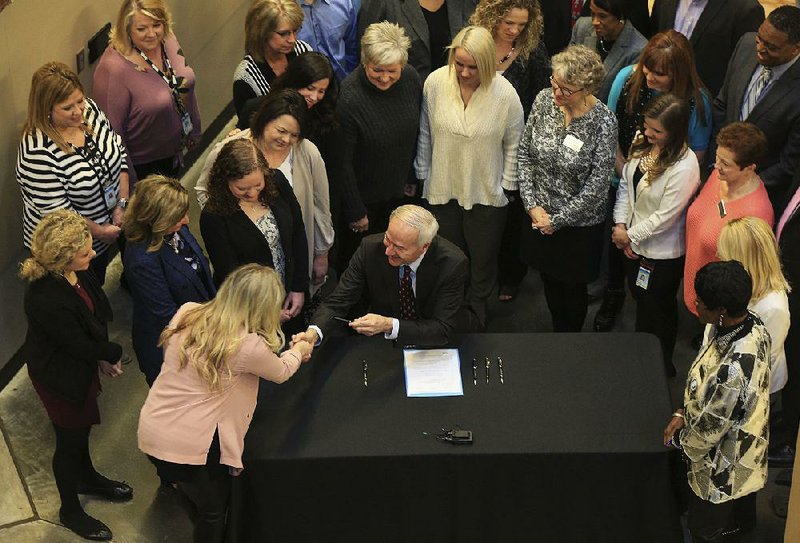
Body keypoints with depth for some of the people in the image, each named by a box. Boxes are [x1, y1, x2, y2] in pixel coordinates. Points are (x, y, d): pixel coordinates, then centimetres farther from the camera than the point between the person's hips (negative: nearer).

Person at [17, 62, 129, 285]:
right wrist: (100, 232, -17)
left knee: (98, 284, 29)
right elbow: (57, 212, -28)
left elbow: (119, 151, -1)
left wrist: (122, 204, -7)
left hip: (108, 223, 6)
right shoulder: (38, 152, -33)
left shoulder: (89, 110, -13)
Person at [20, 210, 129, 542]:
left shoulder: (73, 272, -15)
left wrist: (102, 356, -3)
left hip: (81, 365, 8)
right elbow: (79, 345, -27)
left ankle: (87, 478, 58)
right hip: (60, 375, -7)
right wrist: (114, 354, -12)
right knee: (69, 439, 14)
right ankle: (70, 511, 38)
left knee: (82, 426, 30)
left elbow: (94, 314, 1)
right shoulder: (45, 299, -39)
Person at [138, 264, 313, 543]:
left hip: (150, 432, 6)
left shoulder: (187, 313, -3)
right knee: (214, 510, 20)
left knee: (205, 500, 29)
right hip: (188, 446, -6)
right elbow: (280, 373, 1)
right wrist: (298, 351, 25)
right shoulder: (248, 345, -19)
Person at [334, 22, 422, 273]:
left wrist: (412, 177, 14)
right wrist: (355, 211, -14)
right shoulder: (349, 98, -30)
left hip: (396, 190, 5)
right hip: (362, 194, -5)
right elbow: (343, 161, -21)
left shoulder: (411, 79, -12)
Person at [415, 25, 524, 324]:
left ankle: (478, 303, 46)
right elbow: (425, 133, -2)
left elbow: (513, 142, -6)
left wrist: (507, 185, -3)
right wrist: (423, 174, 4)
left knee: (483, 255, 19)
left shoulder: (505, 93, -20)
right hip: (443, 188, 1)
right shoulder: (435, 82, -16)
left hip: (487, 193, -1)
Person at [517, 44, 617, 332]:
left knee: (573, 287, 15)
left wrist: (558, 220, -14)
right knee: (550, 281, 22)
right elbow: (524, 152, -2)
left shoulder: (603, 122, -24)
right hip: (540, 216, 4)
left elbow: (596, 186, -21)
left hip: (579, 223, -4)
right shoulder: (544, 100, -11)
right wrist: (533, 205, -8)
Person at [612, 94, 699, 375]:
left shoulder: (684, 167, -32)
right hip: (633, 241, 7)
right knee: (640, 299, 28)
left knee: (658, 311, 15)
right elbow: (625, 184, 2)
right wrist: (621, 224, -7)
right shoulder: (642, 145, -9)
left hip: (662, 253, -7)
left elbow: (665, 217, -26)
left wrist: (631, 235, -15)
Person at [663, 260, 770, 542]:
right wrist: (682, 413, -1)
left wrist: (678, 441, -8)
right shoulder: (748, 323, -17)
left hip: (722, 466, -7)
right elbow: (707, 382, 2)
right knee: (739, 516, 35)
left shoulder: (735, 368, -43)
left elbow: (708, 430, -27)